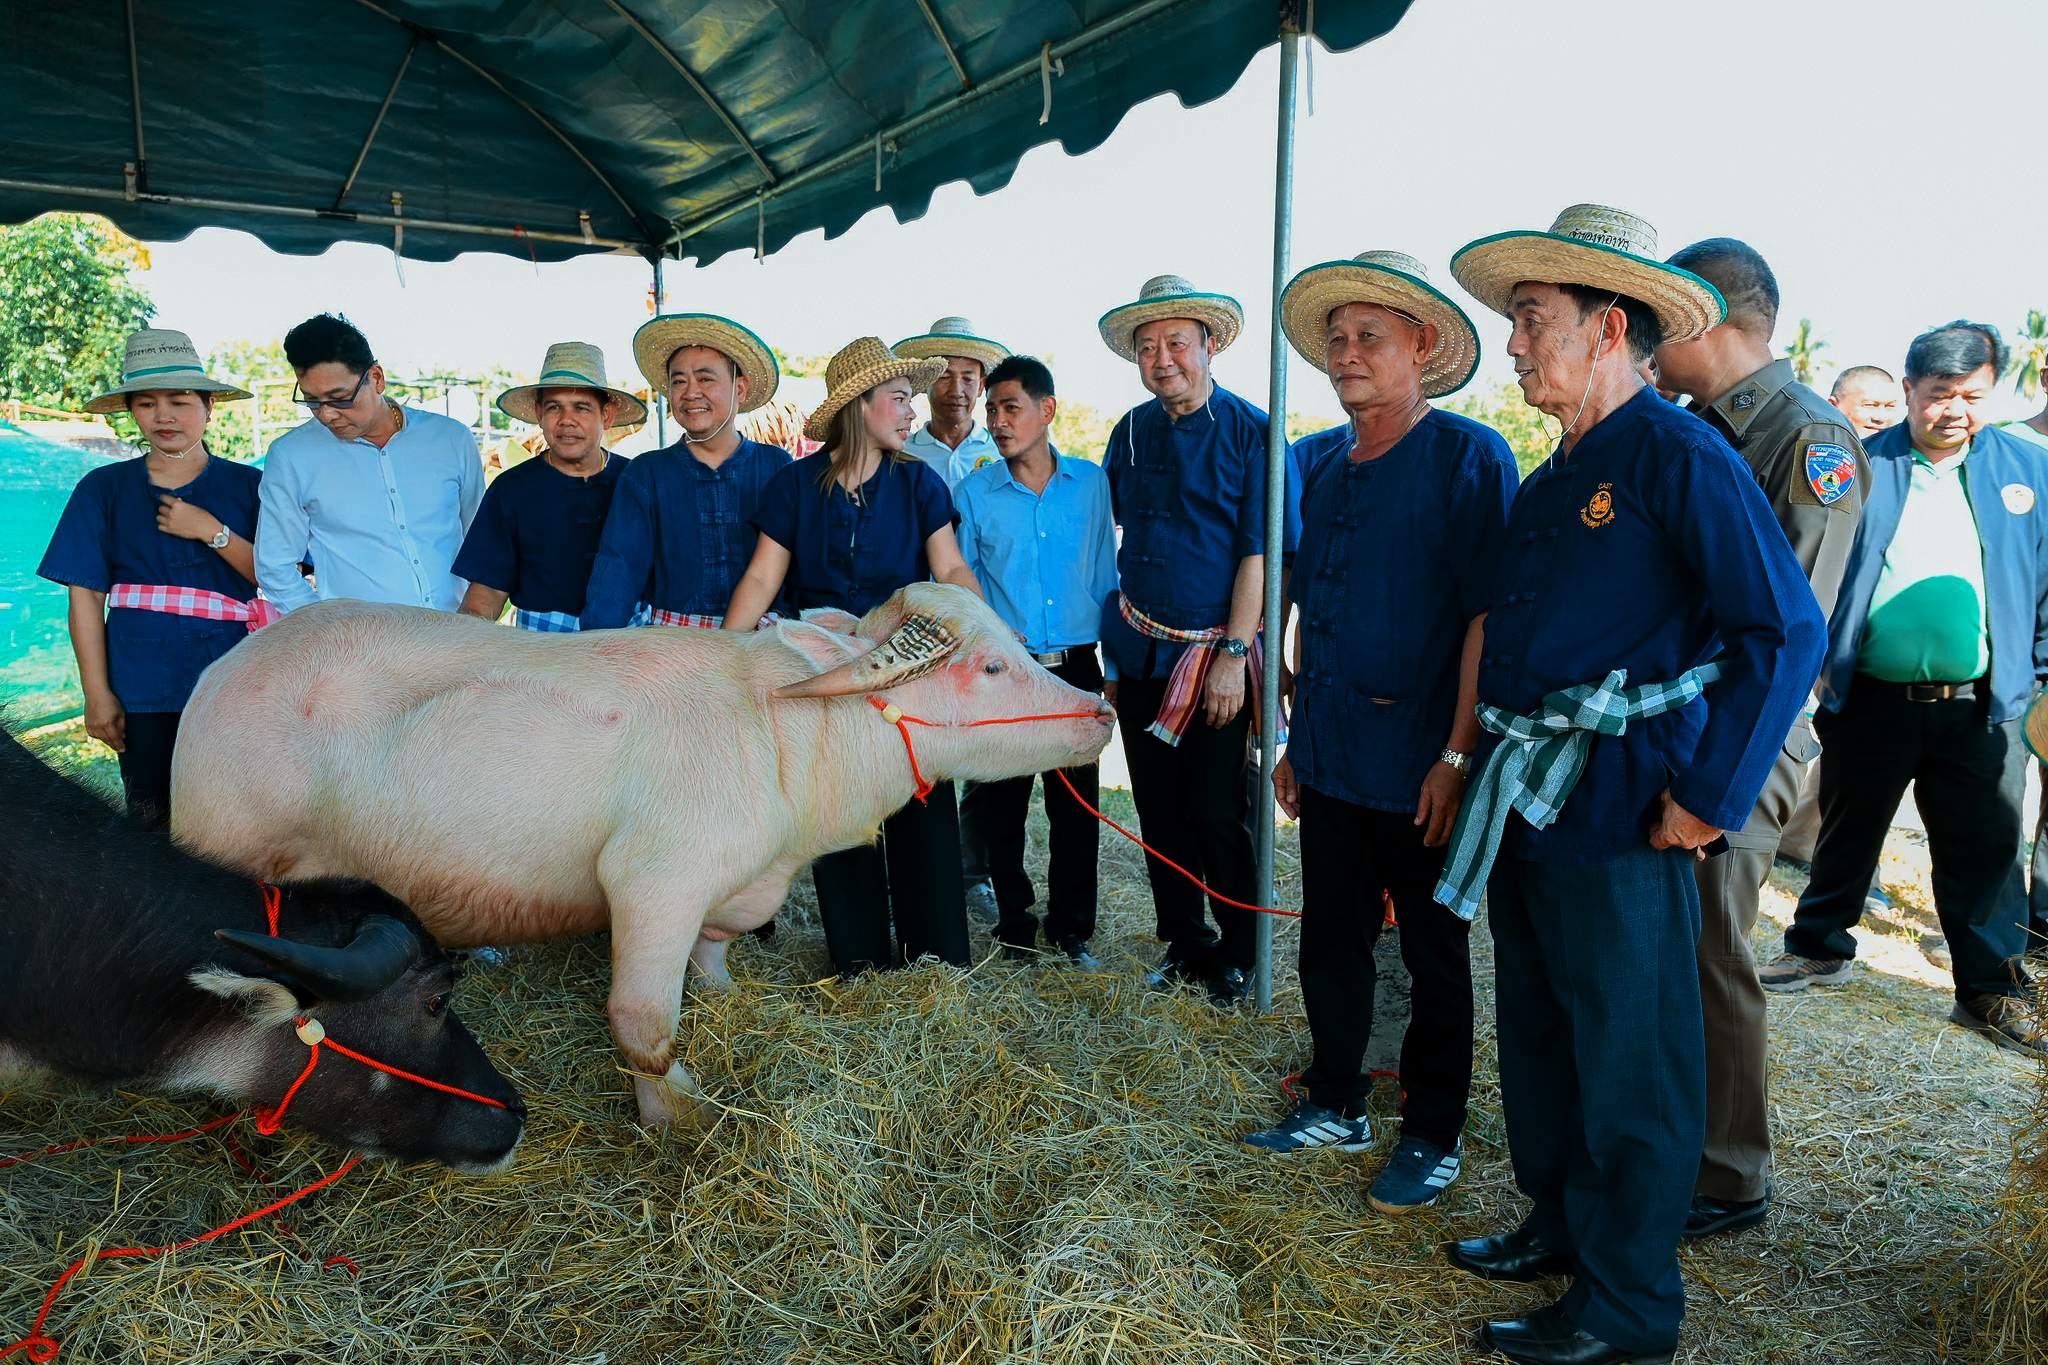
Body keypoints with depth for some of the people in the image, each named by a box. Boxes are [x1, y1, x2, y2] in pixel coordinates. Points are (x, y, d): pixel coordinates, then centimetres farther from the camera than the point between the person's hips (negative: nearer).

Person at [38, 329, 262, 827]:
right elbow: (86, 596, 3)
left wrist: (212, 532, -14)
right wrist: (97, 693, -2)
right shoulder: (104, 490, 5)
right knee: (152, 822, 7)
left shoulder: (247, 486, 4)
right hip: (142, 693, 1)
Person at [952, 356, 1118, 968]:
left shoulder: (1091, 482, 4)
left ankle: (1071, 930, 23)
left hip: (1076, 668, 1)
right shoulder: (974, 492, 1)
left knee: (1076, 806, 7)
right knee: (1000, 807, 5)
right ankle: (1015, 932, 22)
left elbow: (1105, 576, 8)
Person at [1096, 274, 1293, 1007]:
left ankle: (1236, 954, 19)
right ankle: (1184, 943, 26)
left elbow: (1259, 553, -10)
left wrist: (1234, 654, -16)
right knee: (1159, 809, 10)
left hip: (1215, 651, -4)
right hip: (1139, 651, 5)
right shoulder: (1130, 432, 7)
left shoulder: (1249, 431, -7)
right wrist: (1112, 645, 10)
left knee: (1219, 813, 1)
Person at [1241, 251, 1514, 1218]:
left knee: (1433, 958, 10)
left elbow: (1488, 617, -14)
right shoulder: (1319, 463, 10)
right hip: (1329, 759, 6)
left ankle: (1433, 1136, 26)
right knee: (1329, 945, 15)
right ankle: (1336, 1105, 33)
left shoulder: (1470, 458, -9)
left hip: (1418, 767, -6)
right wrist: (1297, 736, 15)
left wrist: (1458, 754, -19)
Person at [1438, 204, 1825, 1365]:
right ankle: (1562, 1224, 39)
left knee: (1629, 1065, 4)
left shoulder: (1681, 456, -12)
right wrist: (1482, 766, 13)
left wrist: (1711, 795, -18)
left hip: (1622, 816, -8)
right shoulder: (1550, 481, 14)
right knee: (1541, 1038, 20)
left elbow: (1788, 631, -17)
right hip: (1529, 807, 9)